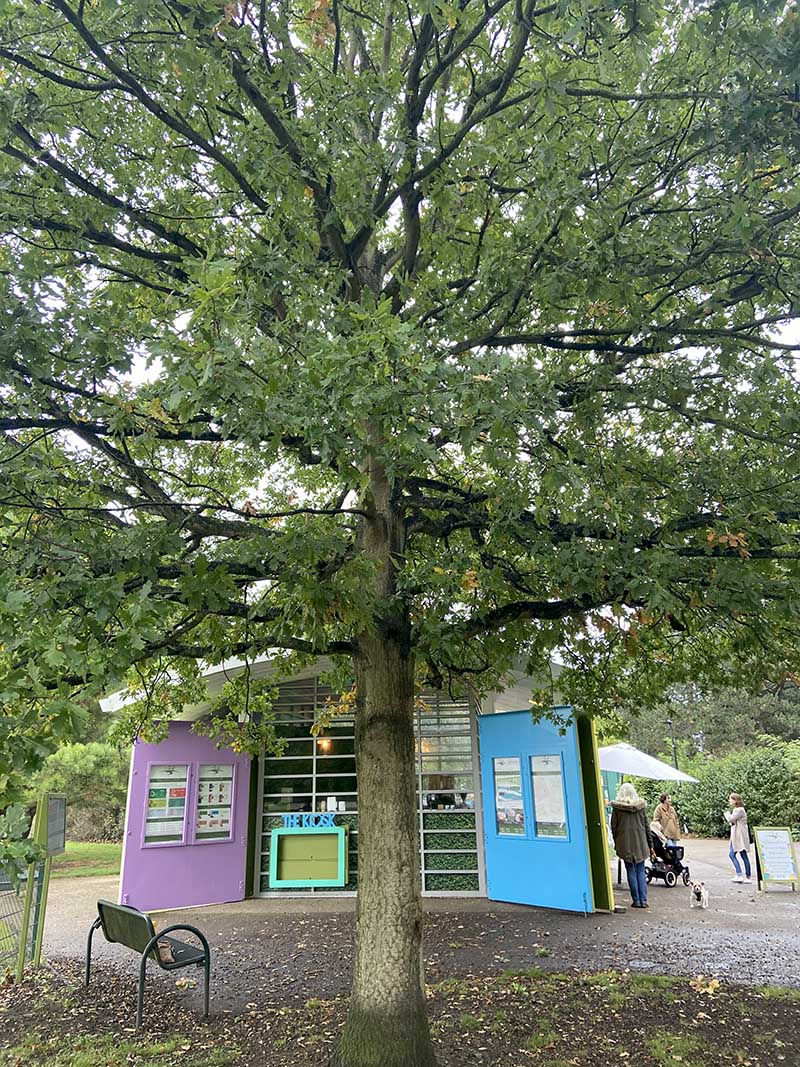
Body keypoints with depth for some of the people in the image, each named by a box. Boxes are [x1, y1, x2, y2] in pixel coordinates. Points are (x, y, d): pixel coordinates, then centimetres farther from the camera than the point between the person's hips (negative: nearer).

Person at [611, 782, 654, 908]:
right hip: (640, 842, 2)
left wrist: (616, 843, 8)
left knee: (631, 872, 6)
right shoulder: (641, 806, 0)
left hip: (625, 844, -2)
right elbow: (646, 826, 5)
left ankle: (636, 900, 8)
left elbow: (613, 827, -3)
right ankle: (643, 900, 6)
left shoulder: (617, 807, -5)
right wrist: (650, 845, 11)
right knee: (641, 871, 10)